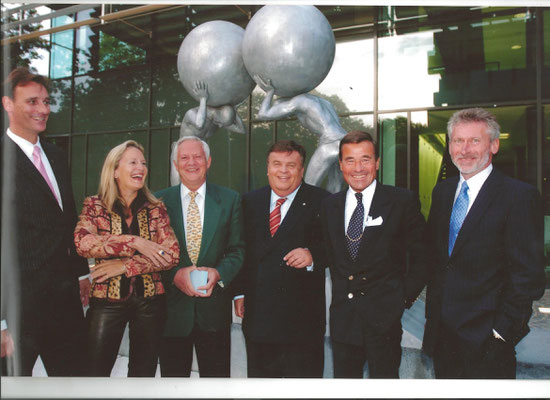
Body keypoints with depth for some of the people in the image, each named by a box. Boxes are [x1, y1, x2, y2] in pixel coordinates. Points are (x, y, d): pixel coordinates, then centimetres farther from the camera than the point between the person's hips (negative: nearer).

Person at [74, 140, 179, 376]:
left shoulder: (155, 208, 4)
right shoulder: (95, 205, 2)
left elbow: (172, 254, -5)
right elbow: (83, 243, -16)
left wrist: (124, 266, -13)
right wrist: (134, 242, -20)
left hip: (149, 301, 2)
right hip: (107, 300, -1)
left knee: (143, 373, 12)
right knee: (95, 372, 5)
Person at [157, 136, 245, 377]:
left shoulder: (230, 200, 5)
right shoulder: (159, 201, 4)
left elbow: (237, 250, 3)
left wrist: (219, 273, -15)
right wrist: (174, 275, -15)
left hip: (214, 309, 0)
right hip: (172, 309, 0)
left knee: (217, 376, 9)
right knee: (173, 375, 11)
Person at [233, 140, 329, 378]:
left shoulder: (321, 202, -3)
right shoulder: (250, 202, 9)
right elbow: (242, 251, 12)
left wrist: (313, 255, -24)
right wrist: (239, 293, 7)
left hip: (303, 314, -3)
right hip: (258, 312, 4)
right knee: (259, 376, 16)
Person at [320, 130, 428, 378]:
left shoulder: (403, 202, -5)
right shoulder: (330, 205, 8)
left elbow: (421, 257, -2)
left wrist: (404, 298, -5)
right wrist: (341, 291, 8)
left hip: (384, 318, -3)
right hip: (342, 318, 4)